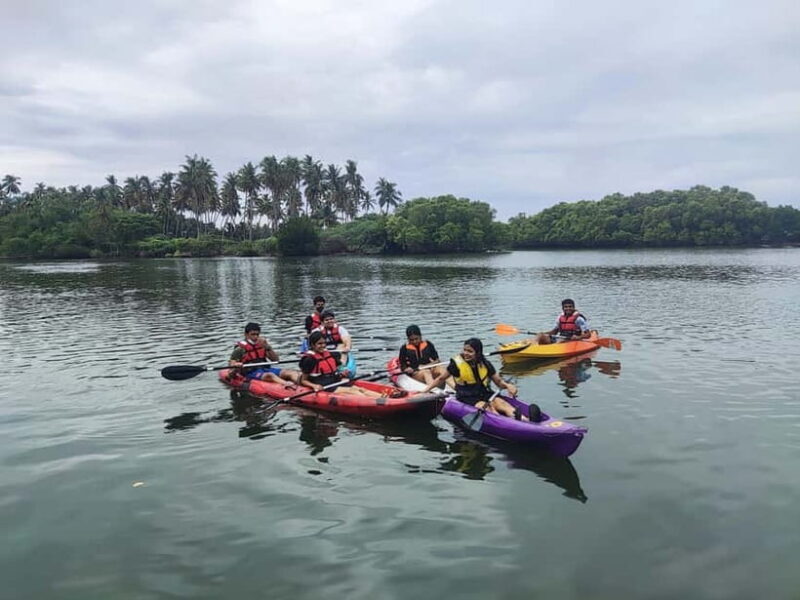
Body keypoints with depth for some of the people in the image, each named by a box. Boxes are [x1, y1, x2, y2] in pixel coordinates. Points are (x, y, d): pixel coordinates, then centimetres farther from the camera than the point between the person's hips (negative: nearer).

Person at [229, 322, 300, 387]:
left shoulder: (262, 343, 16)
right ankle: (287, 384, -64)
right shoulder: (240, 348, 2)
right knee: (270, 375, -37)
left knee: (291, 372, -20)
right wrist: (236, 365, -28)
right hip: (251, 372, -5)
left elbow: (276, 360, 11)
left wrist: (268, 348, -4)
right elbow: (231, 364, -4)